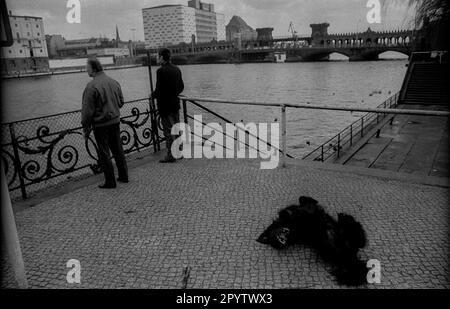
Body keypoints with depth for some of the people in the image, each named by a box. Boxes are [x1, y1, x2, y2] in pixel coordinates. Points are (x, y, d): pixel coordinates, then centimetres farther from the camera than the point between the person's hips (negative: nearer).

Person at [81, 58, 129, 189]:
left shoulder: (92, 86, -17)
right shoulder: (114, 82, 5)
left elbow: (87, 110, -15)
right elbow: (121, 102, 14)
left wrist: (85, 128, -7)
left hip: (100, 124, -7)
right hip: (115, 121, 7)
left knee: (104, 153, 4)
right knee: (118, 150, 16)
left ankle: (110, 182, 12)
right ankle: (124, 176, 26)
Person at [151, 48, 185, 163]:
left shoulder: (161, 71, -17)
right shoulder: (176, 69, 6)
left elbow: (159, 89, -20)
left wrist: (153, 95, -1)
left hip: (165, 105, -7)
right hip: (175, 104, 7)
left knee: (168, 131, -1)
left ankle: (171, 156, 5)